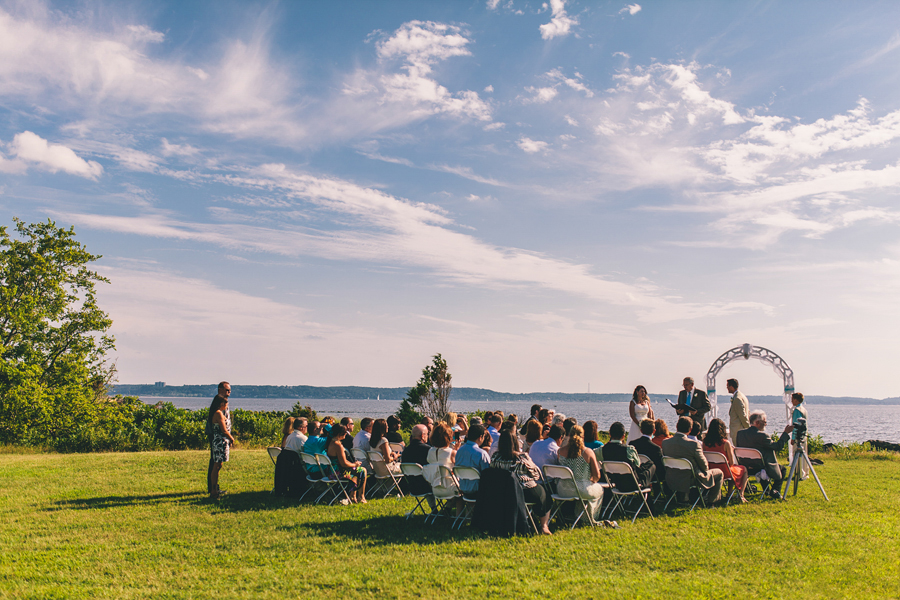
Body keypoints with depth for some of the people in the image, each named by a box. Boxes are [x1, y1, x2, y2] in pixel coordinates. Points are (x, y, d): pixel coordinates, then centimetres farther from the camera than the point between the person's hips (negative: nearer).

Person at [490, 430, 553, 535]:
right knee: (544, 494, 27)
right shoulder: (522, 457, -20)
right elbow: (537, 474, -9)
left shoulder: (495, 457, -9)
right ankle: (544, 525, 31)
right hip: (526, 493, -5)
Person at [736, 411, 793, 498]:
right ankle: (774, 491, 13)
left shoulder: (740, 433, -3)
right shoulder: (761, 435, -23)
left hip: (745, 468, 6)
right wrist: (785, 433, -5)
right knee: (782, 469, 19)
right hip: (759, 468, -6)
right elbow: (778, 446, -15)